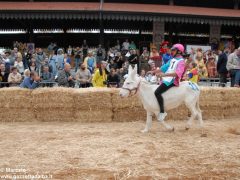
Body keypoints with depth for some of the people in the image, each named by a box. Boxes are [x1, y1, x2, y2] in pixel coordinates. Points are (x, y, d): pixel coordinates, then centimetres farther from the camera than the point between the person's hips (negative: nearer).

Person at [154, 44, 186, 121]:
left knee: (157, 92, -24)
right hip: (167, 79, 10)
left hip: (173, 81, -10)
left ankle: (162, 112, -19)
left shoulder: (181, 61, -10)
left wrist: (165, 74, -34)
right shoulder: (172, 60, 16)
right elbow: (164, 67, 23)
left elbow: (178, 73, -25)